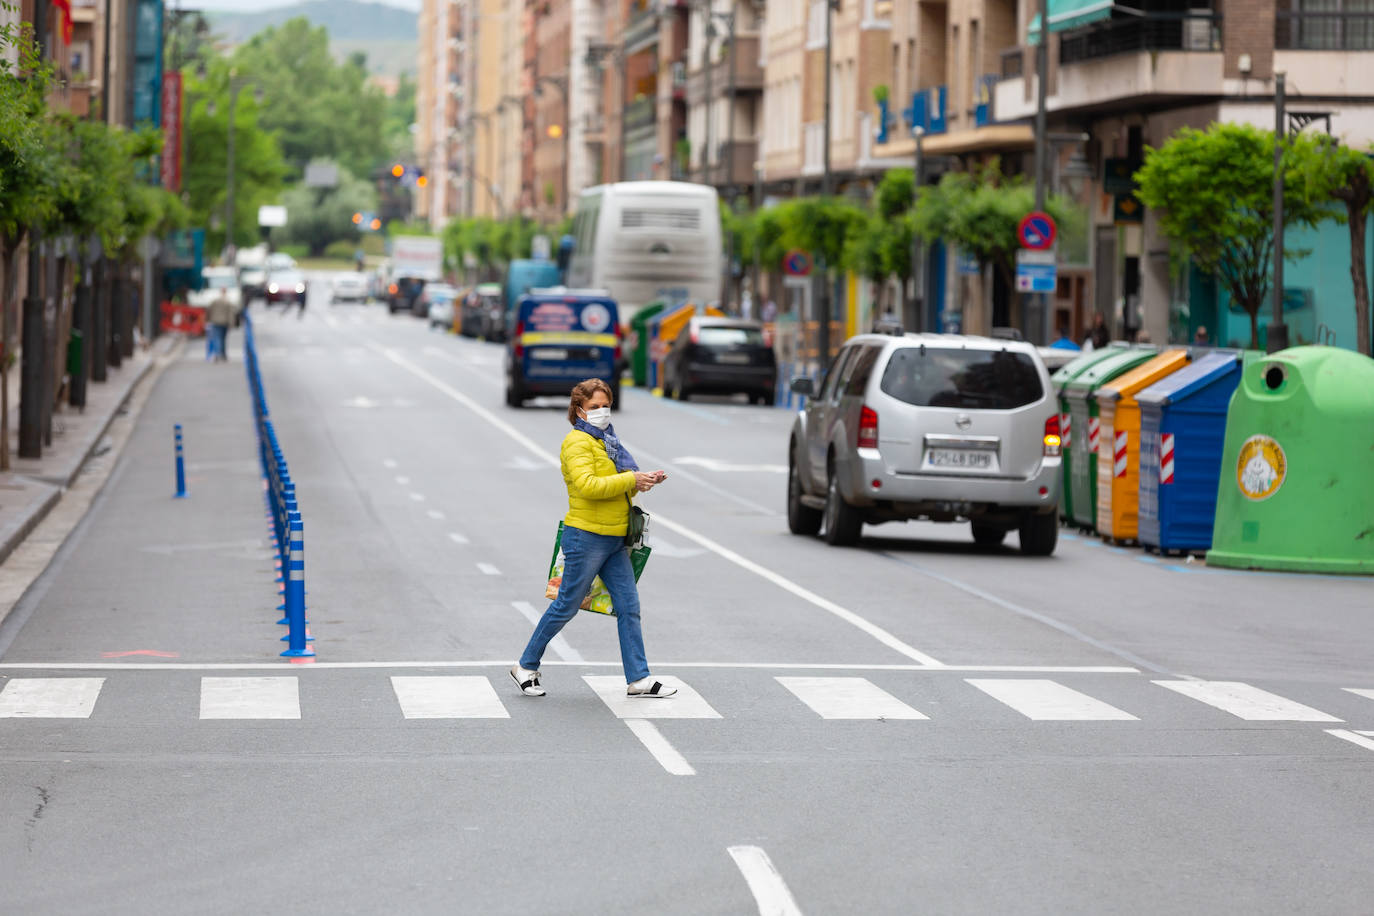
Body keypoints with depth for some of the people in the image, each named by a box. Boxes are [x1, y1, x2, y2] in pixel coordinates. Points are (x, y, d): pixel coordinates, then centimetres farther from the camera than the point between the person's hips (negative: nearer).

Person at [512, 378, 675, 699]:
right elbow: (588, 485, -27)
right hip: (586, 537, -9)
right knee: (567, 606, 1)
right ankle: (526, 667, 15)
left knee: (629, 606, 4)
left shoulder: (607, 440, 16)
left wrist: (645, 480, 9)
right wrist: (631, 480, -24)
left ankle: (639, 679, 7)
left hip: (614, 540, 9)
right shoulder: (577, 442, -13)